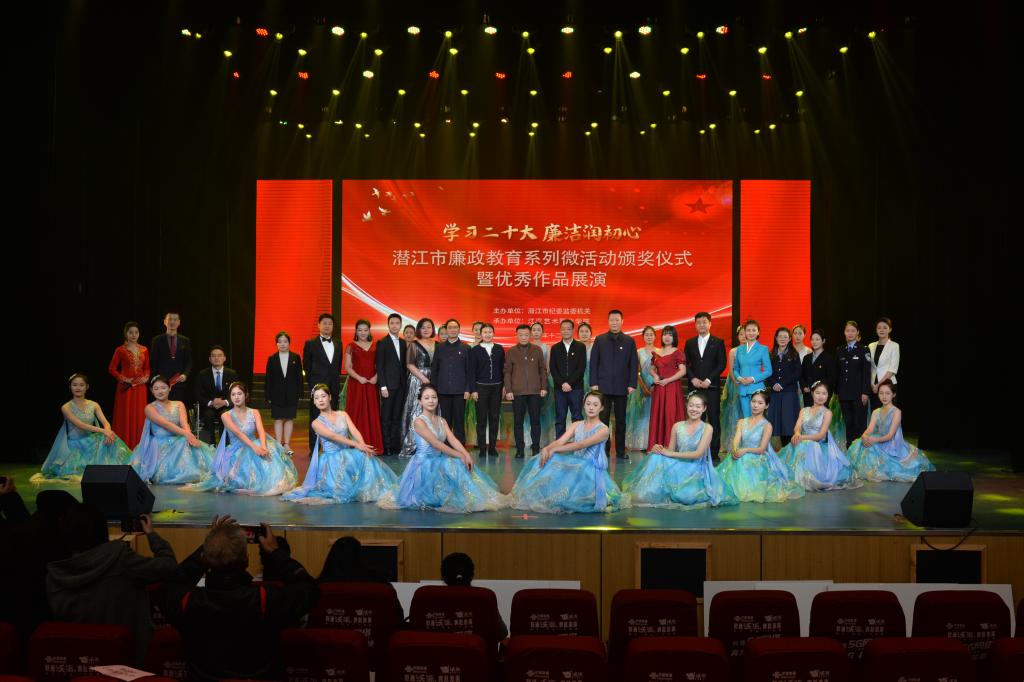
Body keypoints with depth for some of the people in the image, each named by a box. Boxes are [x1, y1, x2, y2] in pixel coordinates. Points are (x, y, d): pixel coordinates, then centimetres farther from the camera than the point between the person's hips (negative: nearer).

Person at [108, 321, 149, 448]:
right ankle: (125, 446, 4)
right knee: (125, 416, -2)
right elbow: (111, 369, -1)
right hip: (126, 387, -3)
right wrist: (123, 379, -12)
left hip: (140, 387, 3)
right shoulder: (120, 350, -1)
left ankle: (138, 446, 12)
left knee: (139, 416, 5)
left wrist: (146, 377, -4)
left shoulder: (144, 350, 10)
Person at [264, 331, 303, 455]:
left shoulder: (296, 357, 2)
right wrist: (268, 396, -3)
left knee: (289, 419, 5)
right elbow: (268, 379, 2)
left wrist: (299, 393, -4)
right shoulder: (272, 359, 3)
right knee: (278, 419, 4)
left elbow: (299, 376, 1)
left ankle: (287, 445, 11)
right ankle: (279, 445, 10)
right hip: (277, 394, 0)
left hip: (291, 394, 0)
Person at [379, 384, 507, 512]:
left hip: (440, 461, 7)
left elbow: (453, 440, -4)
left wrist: (466, 454, -22)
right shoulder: (419, 421, -12)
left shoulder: (442, 421, 11)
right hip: (424, 463, -7)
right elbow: (436, 444, -19)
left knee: (463, 466, -13)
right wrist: (460, 455, -20)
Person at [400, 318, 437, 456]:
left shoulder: (437, 345, 12)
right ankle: (412, 446, 1)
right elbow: (410, 365, -6)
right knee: (416, 411, -4)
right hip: (417, 381, -4)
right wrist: (423, 378, -14)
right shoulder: (414, 345, 1)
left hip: (432, 382, 4)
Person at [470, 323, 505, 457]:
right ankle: (482, 448, 5)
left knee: (494, 418, 5)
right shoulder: (475, 350, 1)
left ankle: (492, 447, 12)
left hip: (496, 387, 2)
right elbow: (472, 370, -2)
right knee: (481, 418, 1)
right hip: (481, 387, -2)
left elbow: (503, 368, 9)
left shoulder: (499, 349, 7)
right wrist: (473, 390, -7)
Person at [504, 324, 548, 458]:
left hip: (535, 391, 0)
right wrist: (508, 390, -2)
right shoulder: (511, 352, 5)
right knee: (518, 422, 2)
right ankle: (520, 449, 8)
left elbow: (543, 369, 9)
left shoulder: (537, 350, 6)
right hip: (517, 392, 0)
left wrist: (544, 387, 2)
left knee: (535, 421, 3)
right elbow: (507, 372, 4)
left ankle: (536, 448, 11)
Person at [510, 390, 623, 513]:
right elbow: (560, 441, -1)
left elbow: (581, 445, -20)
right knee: (549, 464, -20)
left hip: (592, 471, -5)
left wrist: (554, 450, -25)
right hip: (575, 466, 5)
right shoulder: (577, 425, 12)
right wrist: (546, 449, -24)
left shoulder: (603, 429, -7)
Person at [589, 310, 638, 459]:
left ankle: (620, 450, 11)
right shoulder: (600, 340, 6)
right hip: (603, 386, 0)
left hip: (622, 387, 0)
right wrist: (593, 383, -3)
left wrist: (632, 384, -4)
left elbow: (633, 364, 4)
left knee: (620, 420, 6)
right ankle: (603, 449, 6)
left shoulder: (629, 341, 6)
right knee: (603, 419, 1)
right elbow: (593, 362, 4)